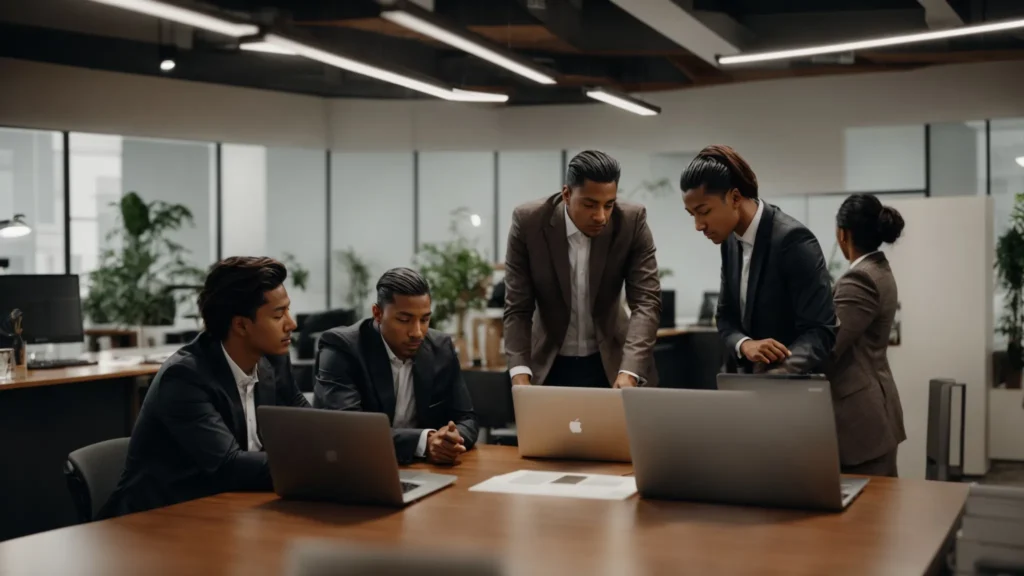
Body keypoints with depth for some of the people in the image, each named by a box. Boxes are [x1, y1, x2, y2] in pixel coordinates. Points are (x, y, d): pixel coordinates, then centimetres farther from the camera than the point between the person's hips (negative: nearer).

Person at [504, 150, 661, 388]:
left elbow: (646, 301, -18)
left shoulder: (632, 221, -15)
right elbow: (518, 308, -13)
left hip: (611, 362, 1)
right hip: (549, 366, 0)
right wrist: (520, 375, -28)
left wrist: (628, 371, -32)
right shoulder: (528, 222, -16)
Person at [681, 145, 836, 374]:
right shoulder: (731, 240, 3)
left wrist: (772, 379, -36)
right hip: (744, 381, 6)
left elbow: (820, 331, -21)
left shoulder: (792, 239, -19)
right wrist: (744, 344, -14)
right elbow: (726, 316, 8)